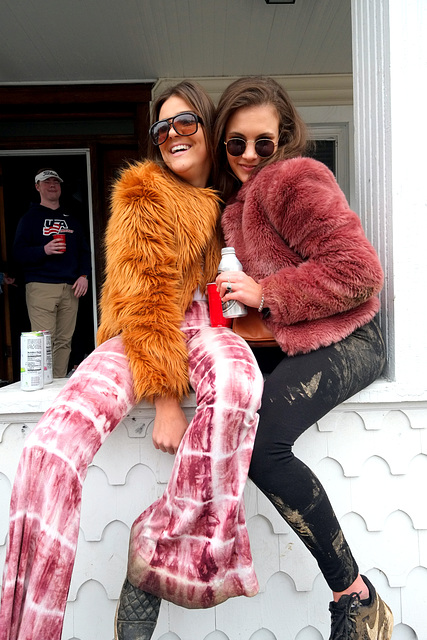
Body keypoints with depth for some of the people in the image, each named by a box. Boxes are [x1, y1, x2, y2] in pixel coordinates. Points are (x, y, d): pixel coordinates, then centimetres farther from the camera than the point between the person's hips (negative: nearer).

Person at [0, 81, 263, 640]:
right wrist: (165, 397, -19)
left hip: (206, 328, 3)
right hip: (140, 336, -2)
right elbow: (144, 296, -10)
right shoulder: (143, 192, 0)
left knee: (235, 384, -37)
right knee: (47, 450, -28)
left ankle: (152, 563, -23)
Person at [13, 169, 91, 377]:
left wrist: (83, 275, 4)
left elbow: (84, 250, 21)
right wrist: (44, 250, -18)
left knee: (64, 341, 2)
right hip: (41, 287, -4)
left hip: (70, 288, 4)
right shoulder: (30, 217, 9)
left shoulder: (70, 219, 23)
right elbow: (18, 253, 0)